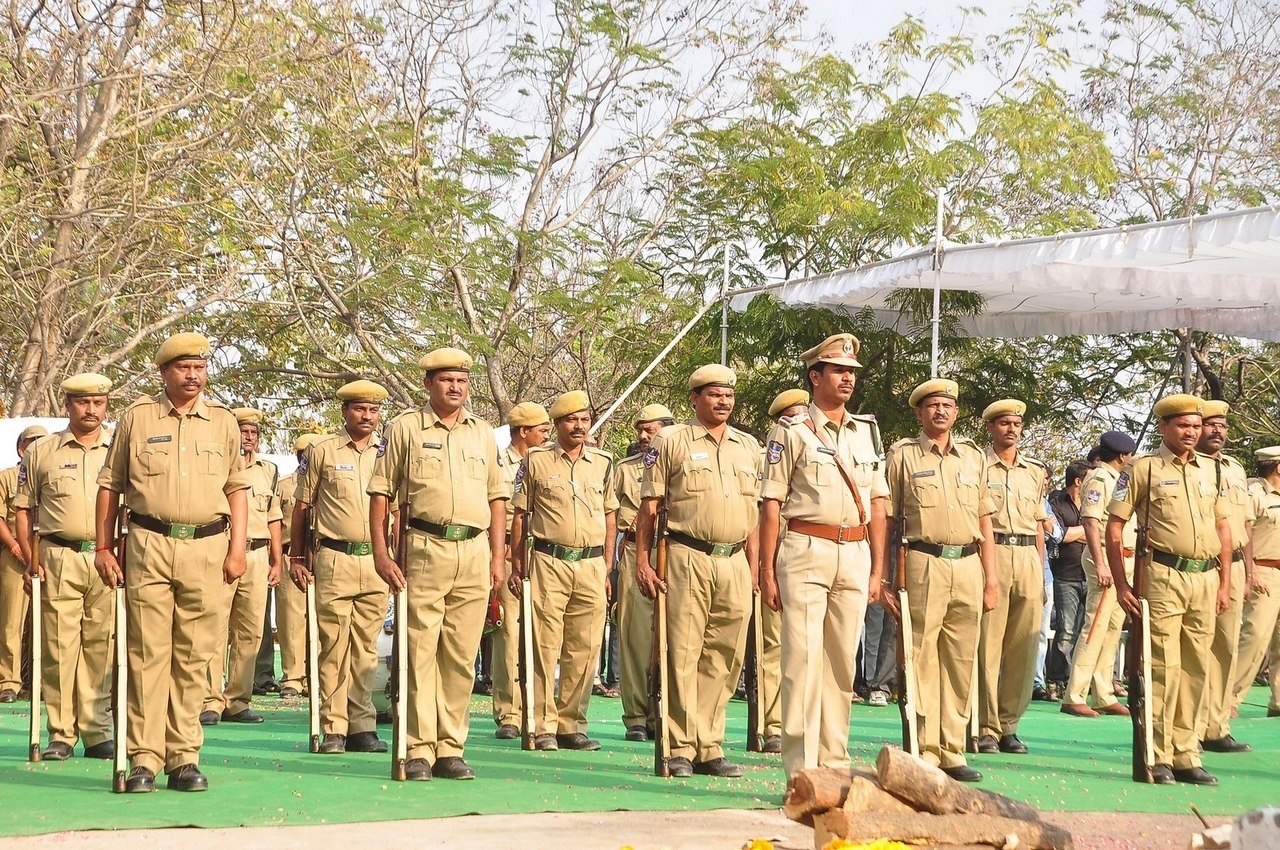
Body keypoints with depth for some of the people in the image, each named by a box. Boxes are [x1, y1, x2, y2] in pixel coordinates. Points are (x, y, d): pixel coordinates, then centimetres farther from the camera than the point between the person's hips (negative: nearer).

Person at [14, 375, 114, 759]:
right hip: (59, 558, -1)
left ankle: (96, 732, 8)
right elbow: (24, 508, 9)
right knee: (59, 646, -4)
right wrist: (29, 558, -1)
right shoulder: (41, 452, 8)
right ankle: (60, 734, 0)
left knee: (101, 647, 2)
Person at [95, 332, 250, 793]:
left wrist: (237, 548, 4)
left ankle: (185, 758, 8)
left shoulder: (223, 422, 12)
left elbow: (237, 489, 13)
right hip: (149, 543, -2)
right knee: (148, 652, -4)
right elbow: (109, 486, 9)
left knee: (194, 655, 3)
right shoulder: (137, 418, 7)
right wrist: (104, 548, 4)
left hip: (206, 547, 2)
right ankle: (144, 759, -3)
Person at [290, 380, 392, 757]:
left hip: (375, 561, 3)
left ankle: (362, 727, 9)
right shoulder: (322, 452, 5)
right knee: (334, 647, -5)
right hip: (334, 560, -3)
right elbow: (301, 507, 8)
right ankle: (333, 730, -2)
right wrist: (297, 558, 4)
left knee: (366, 649, 5)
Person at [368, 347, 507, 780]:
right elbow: (381, 491, 3)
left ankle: (451, 748, 10)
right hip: (425, 549, -4)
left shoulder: (483, 433, 16)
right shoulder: (405, 428, 5)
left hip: (474, 552, 4)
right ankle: (418, 750, -4)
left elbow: (497, 497, 18)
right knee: (420, 652, -6)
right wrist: (380, 550, -6)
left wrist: (498, 556, 9)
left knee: (462, 657, 4)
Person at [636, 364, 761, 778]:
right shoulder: (671, 441, 4)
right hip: (688, 558, -4)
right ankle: (681, 749, -2)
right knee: (683, 655, -5)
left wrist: (753, 568, 13)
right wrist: (642, 561, -5)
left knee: (723, 659, 4)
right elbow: (650, 505, 2)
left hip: (734, 562, 4)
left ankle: (709, 748, 11)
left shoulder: (748, 446, 17)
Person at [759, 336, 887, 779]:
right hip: (806, 553, -5)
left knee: (842, 663, 7)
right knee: (803, 659, -8)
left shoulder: (868, 432, 15)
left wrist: (877, 570, 10)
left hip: (855, 556, 5)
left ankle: (834, 761, 13)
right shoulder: (792, 432, 2)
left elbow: (877, 505, 16)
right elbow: (771, 504, -1)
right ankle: (801, 770, -8)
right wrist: (766, 570, -7)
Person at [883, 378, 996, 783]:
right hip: (924, 563, -4)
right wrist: (882, 578, -2)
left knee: (960, 662, 6)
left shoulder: (973, 457, 16)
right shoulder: (903, 455, 5)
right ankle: (925, 753, -2)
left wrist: (991, 577, 10)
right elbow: (885, 518, 4)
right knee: (922, 662, -5)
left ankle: (953, 753, 12)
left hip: (968, 567, 4)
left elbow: (984, 522, 17)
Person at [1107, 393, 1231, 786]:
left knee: (1195, 669, 7)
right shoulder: (1143, 469, -1)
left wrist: (1224, 583, 13)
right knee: (1163, 667, -7)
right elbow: (1114, 526, -2)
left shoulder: (1212, 469, 15)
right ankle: (1157, 758, -2)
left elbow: (1223, 527, 20)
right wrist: (1121, 585, -8)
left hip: (1205, 580, 5)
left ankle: (1185, 755, 14)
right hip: (1164, 577, -5)